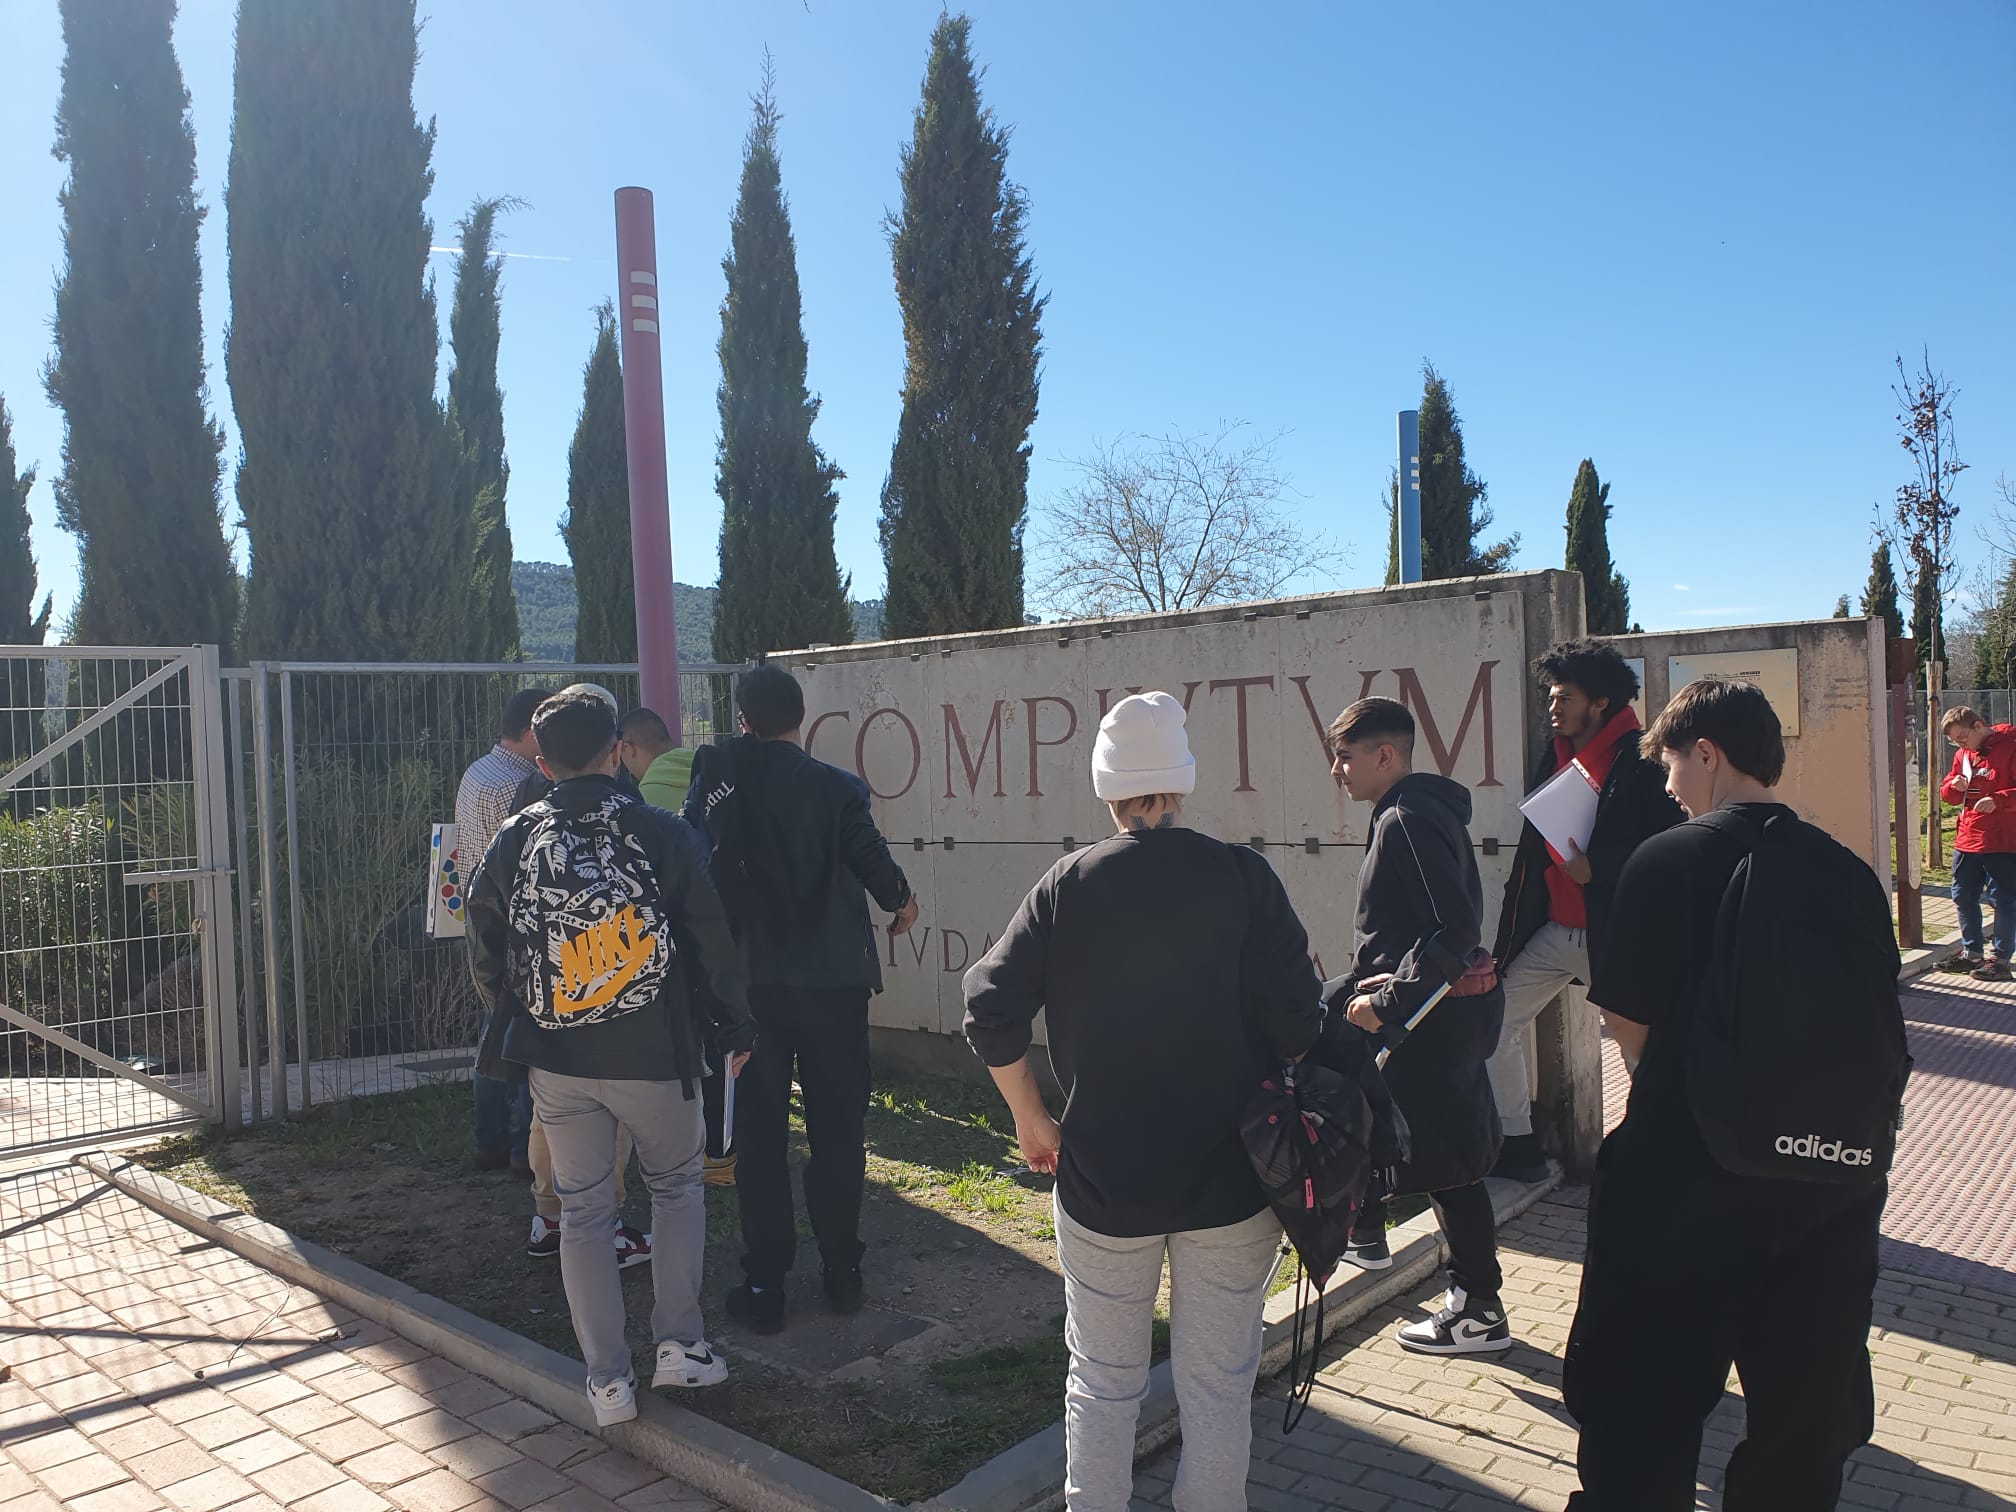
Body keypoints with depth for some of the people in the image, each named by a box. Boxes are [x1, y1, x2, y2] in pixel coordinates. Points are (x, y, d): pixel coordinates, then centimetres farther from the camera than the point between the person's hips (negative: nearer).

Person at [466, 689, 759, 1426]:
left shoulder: (512, 842, -2)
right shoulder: (662, 833, -9)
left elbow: (486, 958, 5)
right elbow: (715, 942, -4)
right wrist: (735, 1026, 10)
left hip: (556, 1061, 2)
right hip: (653, 1055, -1)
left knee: (583, 1211, 12)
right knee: (677, 1183, 20)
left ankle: (608, 1380, 16)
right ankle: (679, 1343, 17)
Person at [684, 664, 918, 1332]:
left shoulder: (714, 782, -4)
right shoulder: (837, 788, -8)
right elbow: (874, 860, -8)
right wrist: (902, 902, 13)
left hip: (749, 982, 0)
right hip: (833, 980, 0)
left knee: (759, 1133, 8)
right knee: (837, 1129, 12)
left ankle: (765, 1286, 12)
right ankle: (843, 1272, 20)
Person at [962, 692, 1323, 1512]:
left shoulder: (1067, 884, -4)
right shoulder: (1242, 876, -8)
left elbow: (991, 1011, -6)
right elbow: (1298, 1021, -11)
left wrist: (1030, 1119, 7)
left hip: (1102, 1176, 1)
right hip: (1232, 1180, -1)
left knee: (1102, 1385, 16)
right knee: (1219, 1385, 12)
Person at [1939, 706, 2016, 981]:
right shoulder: (1963, 755, 12)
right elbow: (1949, 795, 17)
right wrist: (1954, 787, -4)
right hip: (1967, 841, 8)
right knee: (1963, 897, 13)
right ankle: (1972, 952, 27)